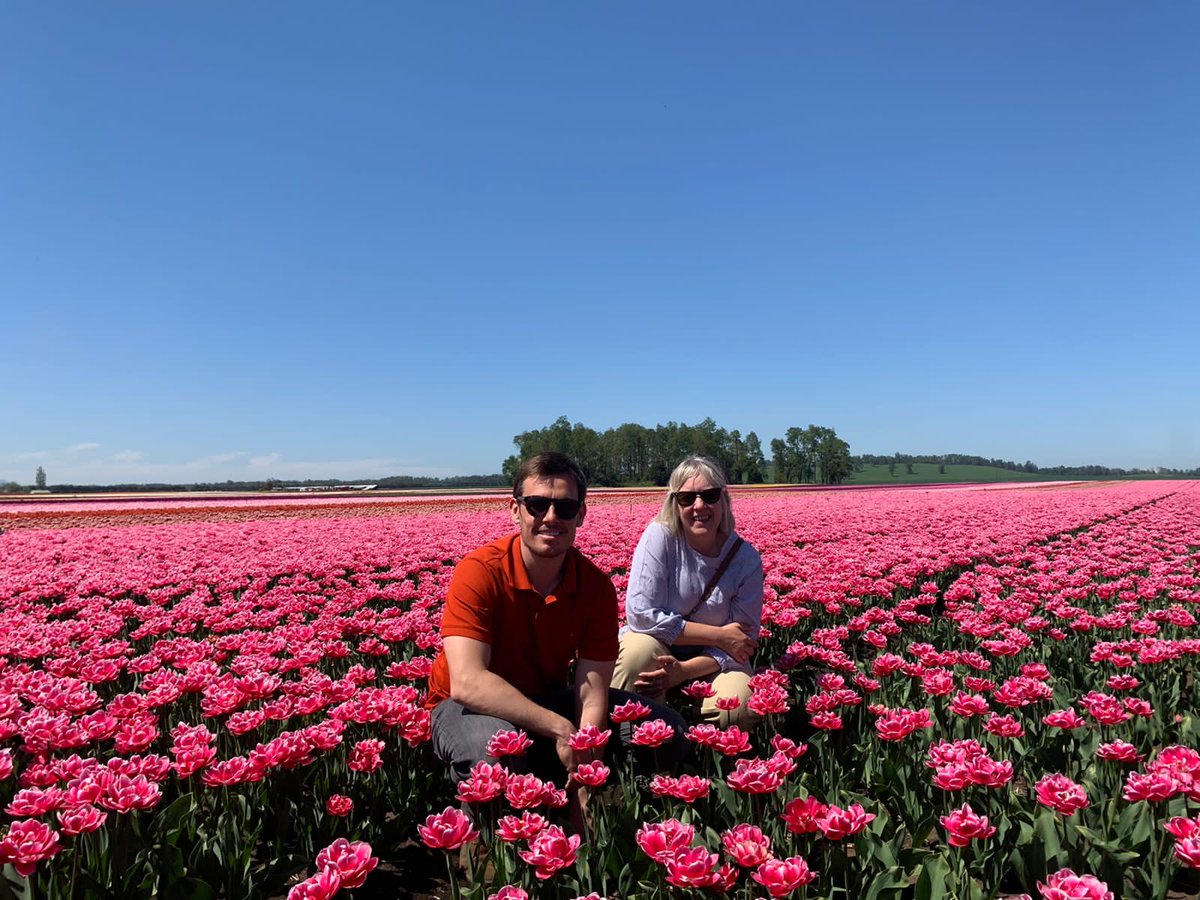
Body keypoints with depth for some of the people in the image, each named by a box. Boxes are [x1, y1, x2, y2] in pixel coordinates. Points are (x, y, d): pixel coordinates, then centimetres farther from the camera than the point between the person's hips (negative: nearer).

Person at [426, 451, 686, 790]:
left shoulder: (597, 586, -12)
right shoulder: (478, 572, -24)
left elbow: (592, 692, -16)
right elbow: (466, 683, -34)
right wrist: (560, 728, -34)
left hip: (548, 698, 5)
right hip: (471, 707, -4)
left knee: (668, 730, -7)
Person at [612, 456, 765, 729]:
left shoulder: (747, 559, -11)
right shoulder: (660, 536, -17)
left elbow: (744, 642, -9)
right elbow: (641, 614, -23)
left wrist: (684, 670, -26)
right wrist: (719, 635, -21)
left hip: (710, 662, 2)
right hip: (656, 649, -1)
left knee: (740, 707, -29)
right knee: (639, 647, -35)